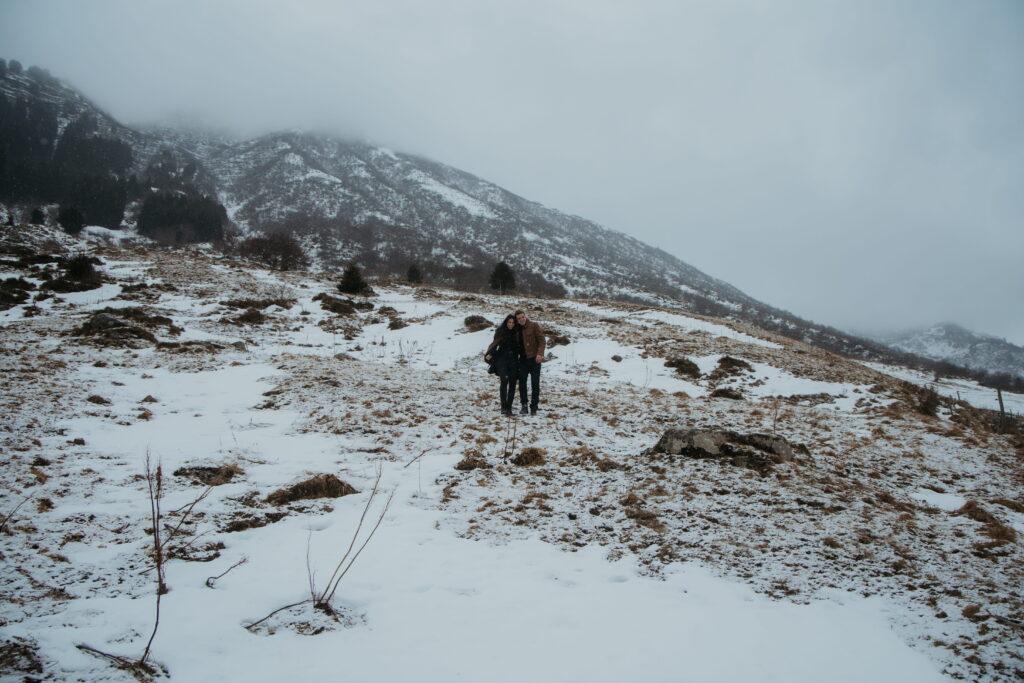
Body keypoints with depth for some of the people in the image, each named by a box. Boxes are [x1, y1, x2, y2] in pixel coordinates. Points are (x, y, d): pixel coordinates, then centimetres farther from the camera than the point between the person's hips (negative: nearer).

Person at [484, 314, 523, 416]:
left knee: (512, 384, -1)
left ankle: (509, 407, 6)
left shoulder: (517, 333, 8)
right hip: (502, 359, -3)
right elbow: (495, 344, -3)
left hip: (513, 360, 3)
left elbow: (521, 347, 12)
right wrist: (489, 354, -18)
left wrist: (521, 359, 4)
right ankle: (503, 407, -15)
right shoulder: (500, 331, 3)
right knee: (504, 381, -18)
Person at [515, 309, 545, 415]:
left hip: (534, 359, -4)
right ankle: (524, 406, 2)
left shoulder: (534, 326, -4)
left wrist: (540, 354, -22)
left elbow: (542, 341, -10)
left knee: (535, 384, -1)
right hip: (523, 359, 4)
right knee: (522, 382, -3)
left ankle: (534, 407, 7)